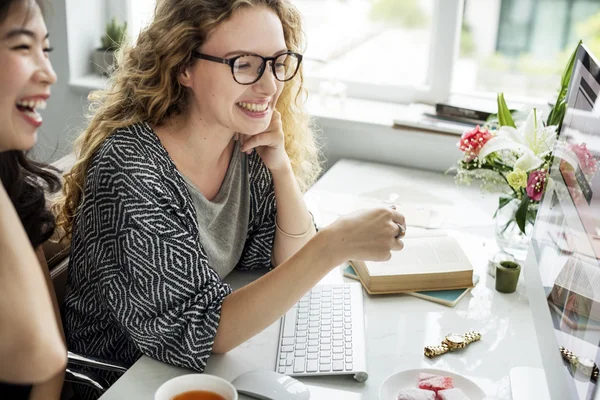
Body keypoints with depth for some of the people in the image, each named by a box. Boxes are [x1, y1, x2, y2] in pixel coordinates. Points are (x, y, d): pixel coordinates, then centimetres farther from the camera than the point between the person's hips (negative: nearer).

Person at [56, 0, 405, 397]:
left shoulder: (249, 144, -6)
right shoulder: (129, 167, -25)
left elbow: (291, 264, -3)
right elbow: (197, 334, -27)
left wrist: (281, 166, -17)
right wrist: (333, 245, -35)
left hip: (219, 360, 6)